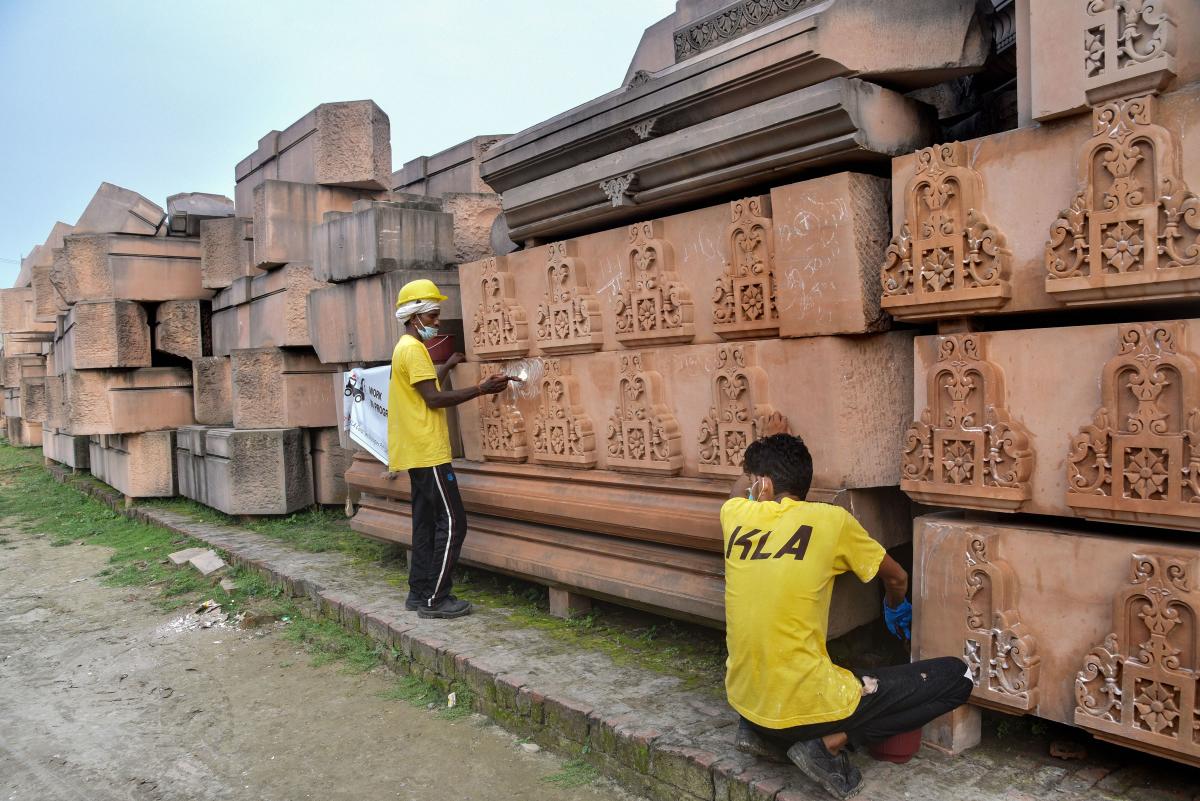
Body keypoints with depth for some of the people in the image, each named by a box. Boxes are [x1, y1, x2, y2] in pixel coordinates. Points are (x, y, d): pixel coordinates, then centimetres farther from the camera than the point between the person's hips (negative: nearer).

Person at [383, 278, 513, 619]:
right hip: (428, 452, -11)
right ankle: (434, 600, -5)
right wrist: (481, 389, -15)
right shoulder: (413, 349, -13)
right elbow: (434, 399, -18)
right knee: (452, 523, -8)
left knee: (426, 523, 12)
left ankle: (420, 593, 17)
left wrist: (447, 366, 36)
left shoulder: (407, 348, 18)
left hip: (418, 452, 11)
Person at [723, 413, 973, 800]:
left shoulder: (736, 515, -1)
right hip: (805, 706, -5)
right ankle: (831, 741, -3)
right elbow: (896, 578, 10)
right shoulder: (831, 520, -9)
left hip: (744, 701, 6)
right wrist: (896, 609, 33)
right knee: (956, 676, 6)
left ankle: (762, 733, 16)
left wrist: (767, 442, 42)